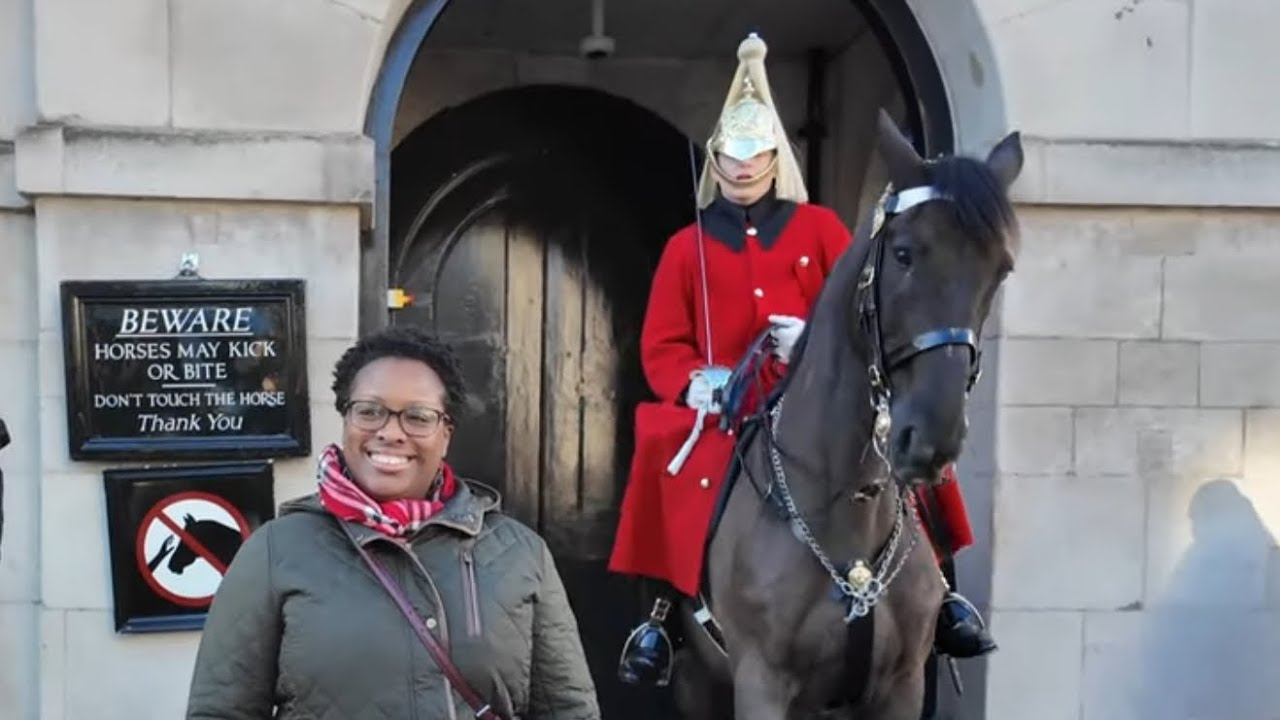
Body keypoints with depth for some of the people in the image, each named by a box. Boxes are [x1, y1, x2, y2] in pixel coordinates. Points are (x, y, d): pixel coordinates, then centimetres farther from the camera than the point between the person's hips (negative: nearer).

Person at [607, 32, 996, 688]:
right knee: (662, 445, -29)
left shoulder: (819, 228, 10)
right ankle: (661, 613, -15)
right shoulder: (688, 246, 9)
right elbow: (661, 346, 5)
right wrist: (694, 382, -16)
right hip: (726, 412, 0)